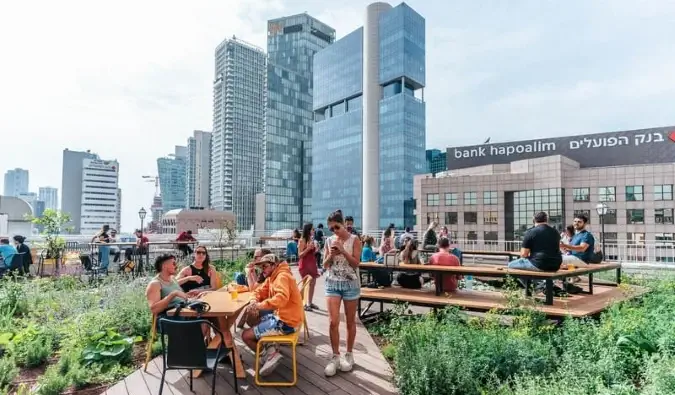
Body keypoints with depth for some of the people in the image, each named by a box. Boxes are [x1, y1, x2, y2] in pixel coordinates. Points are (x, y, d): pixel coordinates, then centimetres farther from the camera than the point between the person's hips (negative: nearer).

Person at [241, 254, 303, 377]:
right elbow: (260, 292, 11)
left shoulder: (282, 276, -19)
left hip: (286, 322, -10)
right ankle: (270, 348, 16)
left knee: (245, 335, -6)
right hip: (280, 315, 10)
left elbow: (281, 298, -36)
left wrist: (260, 305, -39)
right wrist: (254, 303, -10)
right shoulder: (273, 277, 12)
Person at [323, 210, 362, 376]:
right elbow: (325, 265, 6)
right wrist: (331, 254, -13)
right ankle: (335, 357, 9)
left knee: (350, 321, 9)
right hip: (332, 284, 2)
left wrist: (343, 250, -20)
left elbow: (356, 263, -11)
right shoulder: (329, 241, 4)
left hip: (350, 284, -2)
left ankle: (349, 355, 25)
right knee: (333, 322, -4)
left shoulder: (354, 240, -5)